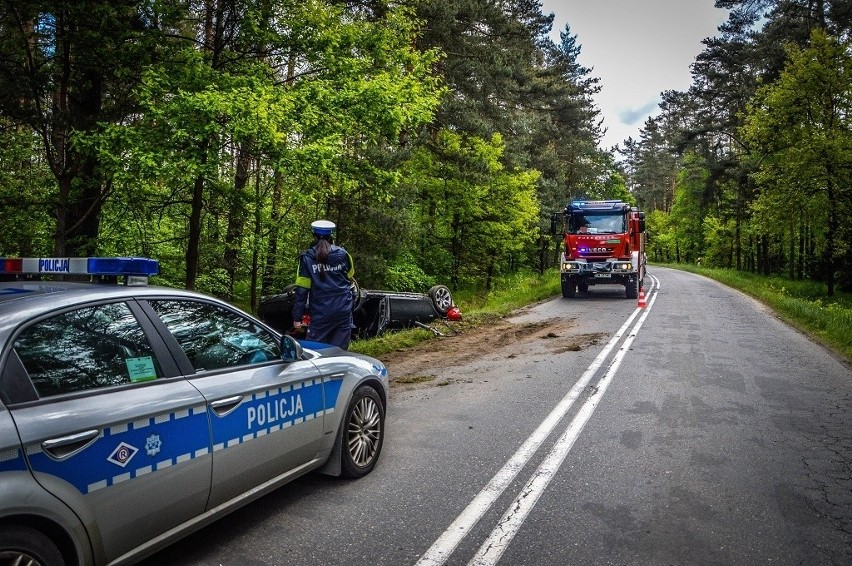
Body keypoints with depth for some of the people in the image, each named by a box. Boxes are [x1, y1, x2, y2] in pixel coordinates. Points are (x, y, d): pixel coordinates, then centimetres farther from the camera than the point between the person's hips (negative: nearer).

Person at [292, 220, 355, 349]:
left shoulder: (307, 258, -5)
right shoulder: (343, 254, 3)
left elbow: (302, 290, -6)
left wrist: (297, 317, -3)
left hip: (321, 314, -3)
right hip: (344, 312, 3)